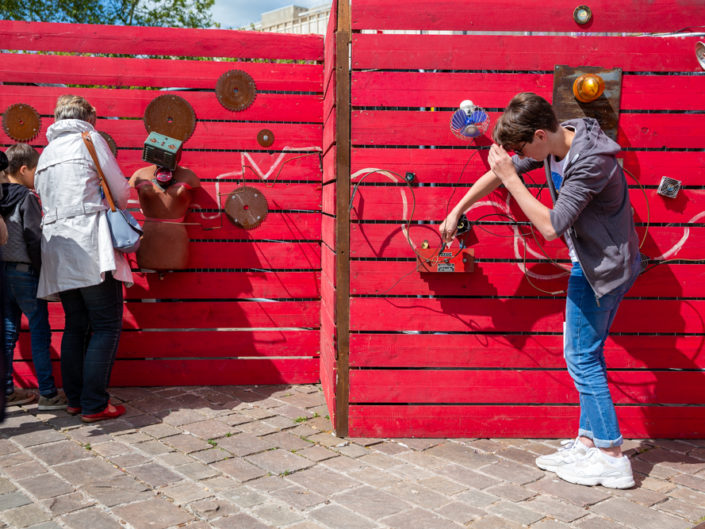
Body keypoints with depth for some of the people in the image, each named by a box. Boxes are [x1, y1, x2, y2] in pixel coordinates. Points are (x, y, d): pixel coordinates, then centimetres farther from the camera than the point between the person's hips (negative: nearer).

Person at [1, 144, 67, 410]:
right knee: (40, 330, -2)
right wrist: (43, 271, -9)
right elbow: (33, 239, -15)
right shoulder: (28, 198, -10)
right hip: (24, 272, -7)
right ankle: (48, 394, 1)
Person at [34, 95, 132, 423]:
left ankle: (75, 399, 14)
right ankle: (94, 405, -7)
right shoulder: (90, 138, 3)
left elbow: (47, 203, 21)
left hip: (56, 246, 7)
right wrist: (110, 210, 24)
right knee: (106, 325, -5)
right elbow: (121, 191, 2)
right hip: (90, 245, -7)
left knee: (76, 326, 12)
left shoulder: (46, 153, 21)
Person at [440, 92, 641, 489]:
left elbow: (551, 226, -29)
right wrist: (457, 211, 13)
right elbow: (503, 172, 9)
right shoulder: (554, 144, -1)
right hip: (592, 261, 9)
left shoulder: (591, 162, -28)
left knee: (582, 357, -3)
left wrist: (509, 177, -25)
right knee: (586, 355, 14)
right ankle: (588, 442, 25)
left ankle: (613, 459, 8)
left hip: (602, 266, -9)